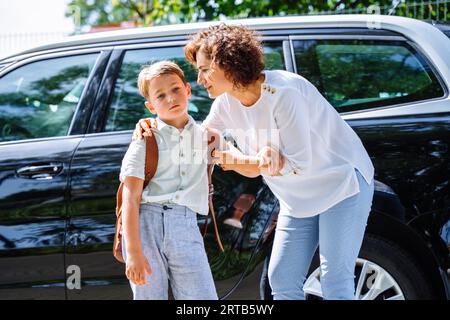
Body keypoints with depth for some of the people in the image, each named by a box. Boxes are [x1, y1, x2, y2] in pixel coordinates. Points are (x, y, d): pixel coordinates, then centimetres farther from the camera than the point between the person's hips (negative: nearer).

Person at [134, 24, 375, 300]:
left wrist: (236, 160, -28)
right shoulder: (227, 103, -5)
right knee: (282, 280, 4)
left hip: (343, 182, -8)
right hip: (299, 199, 8)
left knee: (335, 280, -12)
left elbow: (300, 165, -27)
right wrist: (155, 127, -10)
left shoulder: (284, 93, -28)